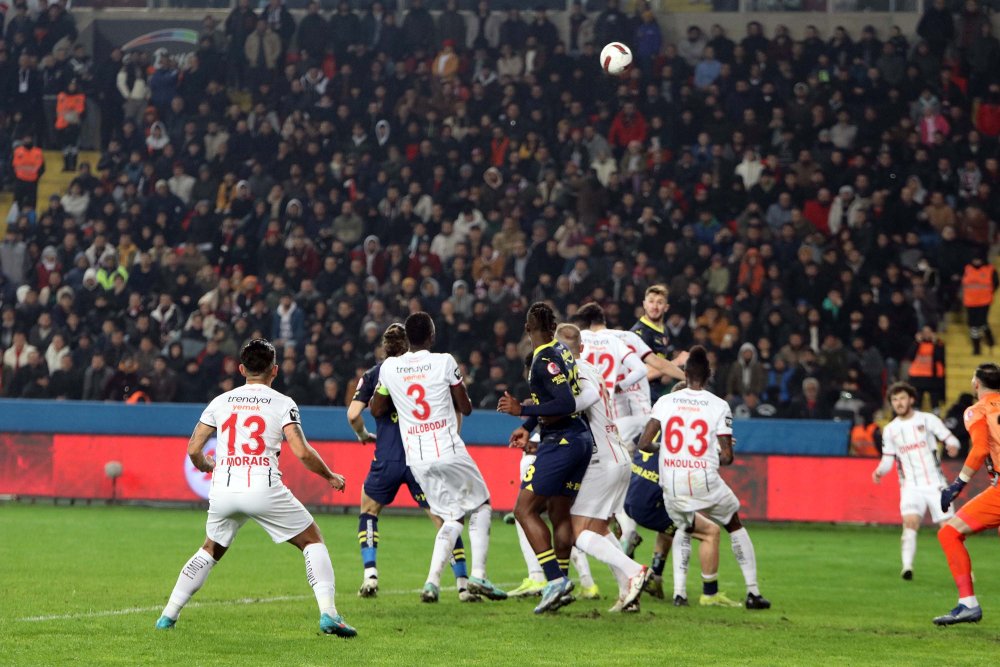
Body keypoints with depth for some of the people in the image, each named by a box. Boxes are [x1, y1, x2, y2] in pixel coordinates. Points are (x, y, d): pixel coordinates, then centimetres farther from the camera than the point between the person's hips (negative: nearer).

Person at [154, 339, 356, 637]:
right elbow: (302, 452, -7)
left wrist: (206, 465, 35)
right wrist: (330, 477, 10)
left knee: (211, 550, 25)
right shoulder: (282, 404, 3)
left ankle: (168, 615, 20)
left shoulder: (220, 402, 12)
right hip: (264, 490, -3)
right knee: (312, 540, 11)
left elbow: (193, 450, 12)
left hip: (223, 490, 3)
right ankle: (328, 614, -4)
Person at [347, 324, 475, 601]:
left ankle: (370, 575, 6)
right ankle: (463, 584, -2)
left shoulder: (373, 374, 4)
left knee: (368, 511, 22)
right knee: (444, 519, 7)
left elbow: (353, 414, -5)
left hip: (387, 459, 0)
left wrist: (363, 435, 14)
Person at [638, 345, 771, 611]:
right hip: (705, 482, -2)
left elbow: (644, 443, -1)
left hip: (672, 484, 2)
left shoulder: (665, 401, 2)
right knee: (735, 527, 20)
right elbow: (726, 457, -6)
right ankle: (752, 591, 14)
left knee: (683, 528, 30)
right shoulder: (719, 406, -3)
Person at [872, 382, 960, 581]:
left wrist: (952, 445, -24)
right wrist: (879, 472, -9)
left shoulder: (927, 419, 1)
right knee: (910, 521, -23)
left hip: (935, 484, -1)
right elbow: (888, 459, 12)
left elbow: (950, 439, 0)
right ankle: (907, 566, -29)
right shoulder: (890, 430, 9)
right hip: (911, 486, 1)